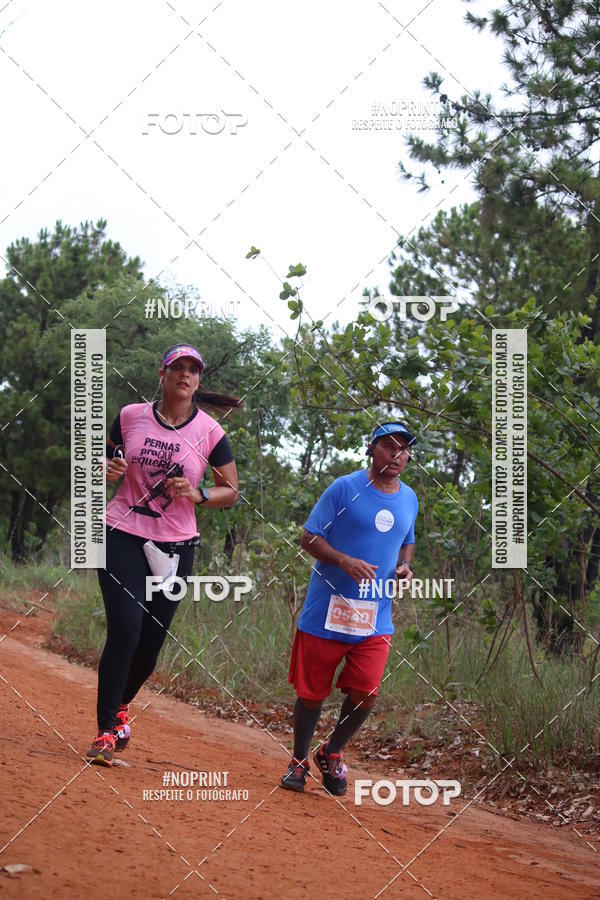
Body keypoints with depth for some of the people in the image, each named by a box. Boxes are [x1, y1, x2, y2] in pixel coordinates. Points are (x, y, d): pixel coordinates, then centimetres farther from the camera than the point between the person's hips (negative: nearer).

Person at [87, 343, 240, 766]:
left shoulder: (210, 432, -1)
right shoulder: (130, 417, 1)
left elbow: (231, 491, 5)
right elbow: (108, 464, 15)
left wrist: (196, 494, -15)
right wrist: (109, 470, -9)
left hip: (176, 546, 1)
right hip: (123, 536, -1)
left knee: (151, 643, 5)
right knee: (125, 631, -15)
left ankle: (121, 705, 35)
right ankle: (106, 730, -5)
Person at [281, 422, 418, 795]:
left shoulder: (409, 499, 11)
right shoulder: (344, 489, -6)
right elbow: (310, 538, -5)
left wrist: (405, 566, 5)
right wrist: (344, 561, -21)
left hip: (376, 616, 3)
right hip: (326, 611, -3)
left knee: (365, 693, -9)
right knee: (312, 692, 4)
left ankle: (332, 754, 17)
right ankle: (299, 761, 25)